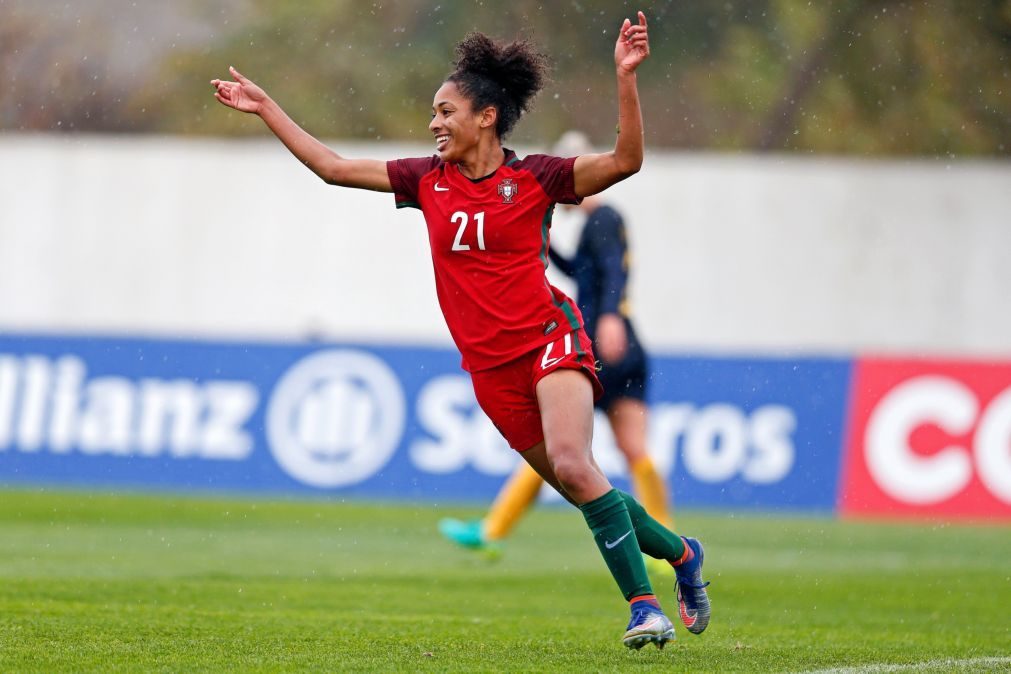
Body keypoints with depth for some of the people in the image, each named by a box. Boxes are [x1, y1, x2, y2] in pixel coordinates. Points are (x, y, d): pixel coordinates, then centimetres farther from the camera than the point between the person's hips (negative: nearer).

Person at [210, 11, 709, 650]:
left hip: (548, 339, -5)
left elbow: (625, 160, -14)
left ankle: (644, 604, -21)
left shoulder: (534, 178, -4)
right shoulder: (429, 180, 8)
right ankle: (680, 553, 27)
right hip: (489, 365, 5)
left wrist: (626, 77, -23)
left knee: (572, 465, -26)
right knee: (576, 482, 5)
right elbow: (333, 166, 14)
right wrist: (266, 108, 13)